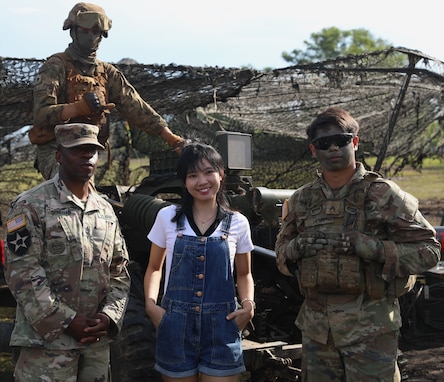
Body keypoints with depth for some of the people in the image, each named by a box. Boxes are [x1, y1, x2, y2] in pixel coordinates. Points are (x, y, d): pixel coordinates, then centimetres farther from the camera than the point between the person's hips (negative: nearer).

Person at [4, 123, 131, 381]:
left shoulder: (106, 210, 12)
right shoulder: (31, 206, -5)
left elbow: (119, 272, 12)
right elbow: (22, 274, -12)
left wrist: (109, 316, -5)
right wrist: (67, 321, -15)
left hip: (97, 339, 5)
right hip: (48, 339, -5)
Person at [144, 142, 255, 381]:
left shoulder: (237, 223, 2)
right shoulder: (167, 217, 1)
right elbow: (154, 268, 11)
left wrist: (248, 304, -5)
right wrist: (150, 303, -5)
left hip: (221, 328, 0)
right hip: (176, 327, 0)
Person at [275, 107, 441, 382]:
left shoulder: (382, 194, -6)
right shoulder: (302, 200, 7)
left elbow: (429, 250, -8)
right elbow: (282, 256, 16)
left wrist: (366, 246, -20)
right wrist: (298, 247, -8)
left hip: (369, 328, -4)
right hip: (317, 327, 4)